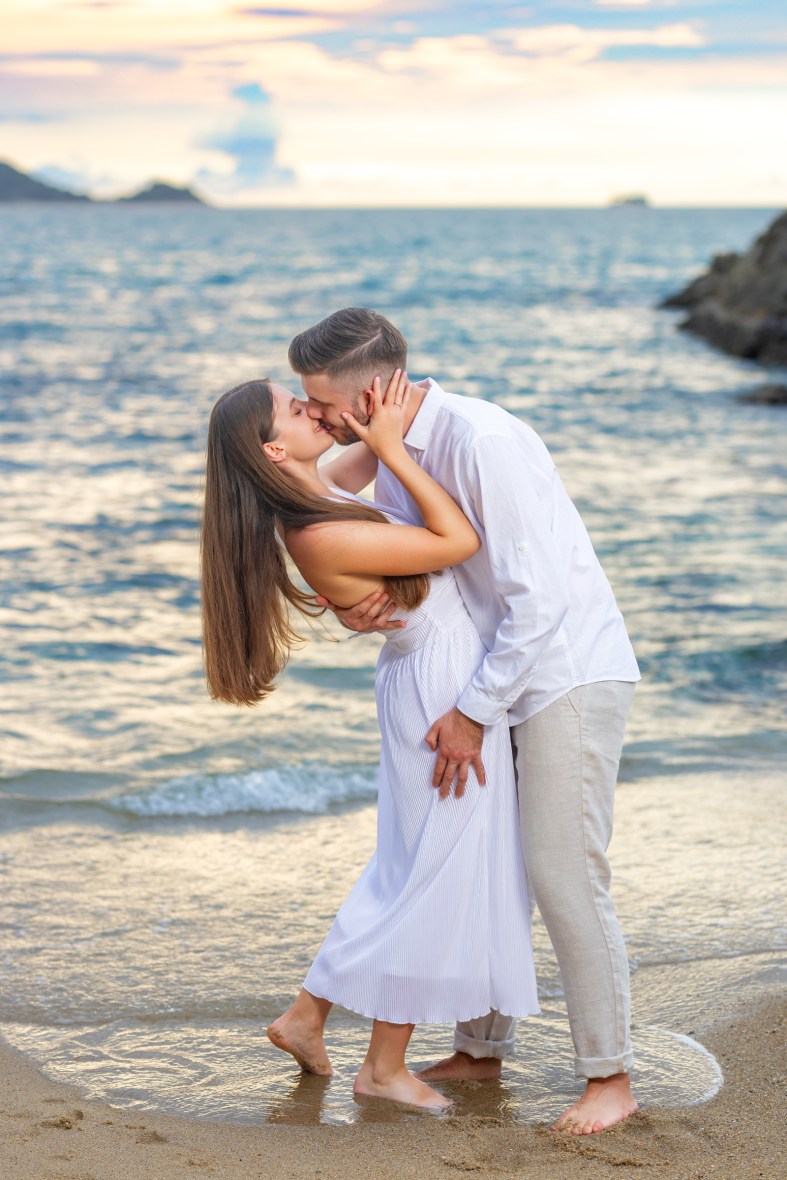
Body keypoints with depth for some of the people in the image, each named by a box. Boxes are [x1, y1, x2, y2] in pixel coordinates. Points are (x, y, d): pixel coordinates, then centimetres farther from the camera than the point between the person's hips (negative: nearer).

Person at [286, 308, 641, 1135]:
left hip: (572, 675, -9)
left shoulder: (483, 441, -24)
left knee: (562, 874, -10)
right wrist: (357, 609, -13)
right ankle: (480, 1049, 25)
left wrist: (473, 711, -19)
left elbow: (537, 597, -25)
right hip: (502, 684, 9)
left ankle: (609, 1077, 3)